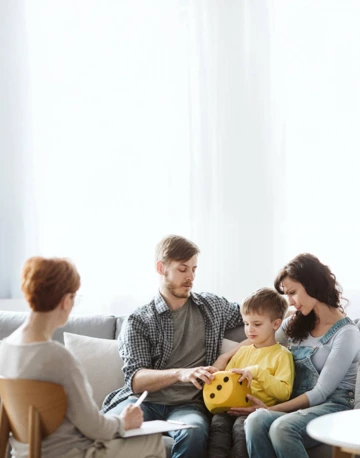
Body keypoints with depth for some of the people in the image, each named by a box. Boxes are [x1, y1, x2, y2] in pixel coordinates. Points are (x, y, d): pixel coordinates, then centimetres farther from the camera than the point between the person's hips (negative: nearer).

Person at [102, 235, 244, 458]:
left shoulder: (213, 306, 17)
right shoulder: (138, 321, 6)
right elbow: (135, 380, -5)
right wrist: (180, 373, -24)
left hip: (188, 404, 2)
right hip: (144, 401, -2)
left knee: (194, 432, -37)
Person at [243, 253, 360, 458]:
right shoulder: (295, 324, 16)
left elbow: (320, 393, -10)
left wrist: (272, 409, -14)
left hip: (333, 408, -5)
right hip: (298, 407, 5)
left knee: (282, 428, -37)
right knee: (256, 420, -30)